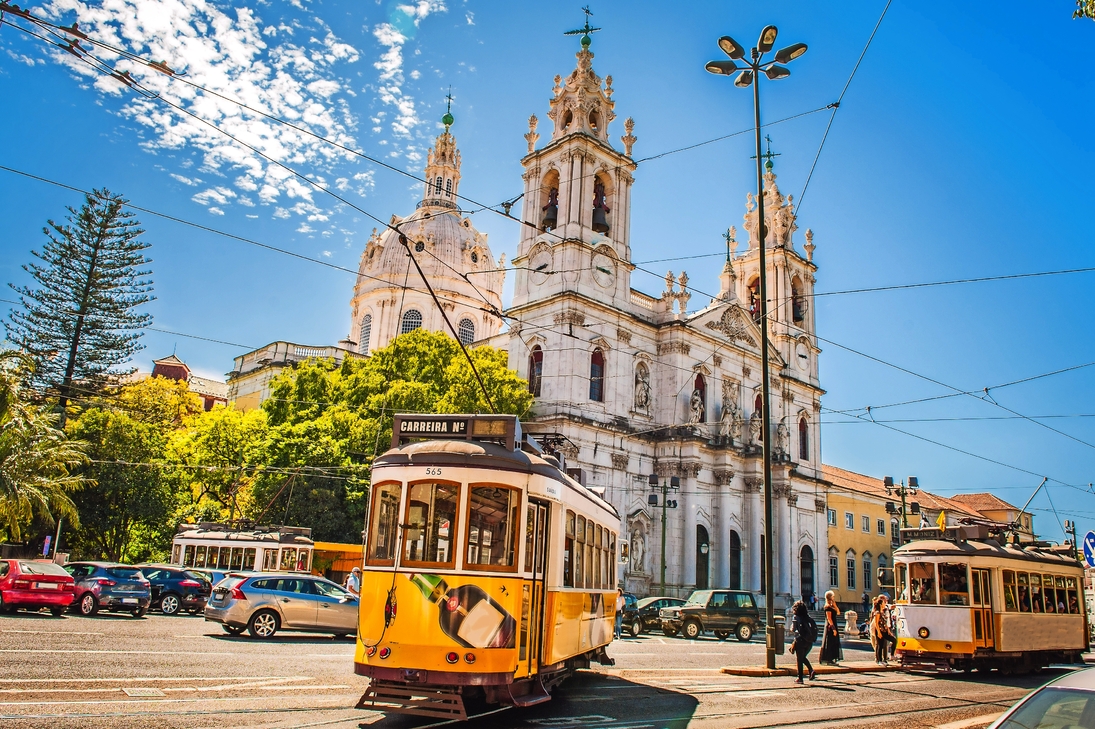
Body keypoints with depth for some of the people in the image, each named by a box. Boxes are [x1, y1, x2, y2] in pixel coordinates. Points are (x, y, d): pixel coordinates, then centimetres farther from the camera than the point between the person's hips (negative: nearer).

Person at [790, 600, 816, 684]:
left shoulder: (796, 617, -6)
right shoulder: (808, 617, 8)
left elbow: (793, 629, -12)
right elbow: (815, 628, 6)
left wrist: (794, 632, 9)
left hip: (801, 640, -5)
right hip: (810, 641, 5)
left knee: (799, 659, 8)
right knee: (803, 657, 25)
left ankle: (800, 678, 10)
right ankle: (811, 670, 7)